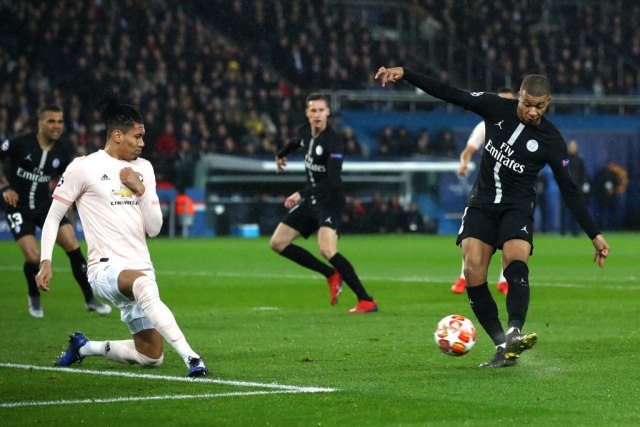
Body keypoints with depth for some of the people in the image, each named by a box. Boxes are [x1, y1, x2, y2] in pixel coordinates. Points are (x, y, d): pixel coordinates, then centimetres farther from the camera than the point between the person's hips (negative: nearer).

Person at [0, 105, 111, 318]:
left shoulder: (63, 152, -3)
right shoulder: (20, 143, -15)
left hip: (46, 205, 3)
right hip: (19, 208, -3)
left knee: (73, 247, -11)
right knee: (33, 257, -15)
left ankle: (90, 299, 3)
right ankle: (34, 298, 16)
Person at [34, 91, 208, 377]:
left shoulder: (143, 168, 15)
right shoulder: (84, 167, -2)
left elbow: (154, 229, 11)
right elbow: (53, 217, 2)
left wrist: (141, 191, -3)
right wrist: (45, 261, -8)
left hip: (141, 266, 7)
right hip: (106, 268, -7)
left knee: (151, 357, 4)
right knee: (143, 285, -43)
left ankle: (84, 347, 28)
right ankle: (190, 357, -49)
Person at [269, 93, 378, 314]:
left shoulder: (333, 141, -22)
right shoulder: (305, 132, 2)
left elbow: (333, 181, -30)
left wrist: (301, 194, -37)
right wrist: (281, 154, 49)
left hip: (330, 202, -9)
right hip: (310, 202, 9)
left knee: (327, 250, -29)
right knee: (277, 243, 6)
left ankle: (366, 301, -23)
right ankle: (331, 275, 11)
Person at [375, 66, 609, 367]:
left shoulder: (551, 140, -9)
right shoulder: (496, 108, -3)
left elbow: (569, 190, -4)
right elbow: (450, 94, 0)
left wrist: (594, 235, -6)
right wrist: (404, 74, -6)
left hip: (517, 208, -3)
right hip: (482, 204, 3)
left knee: (515, 263, -31)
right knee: (473, 272, -16)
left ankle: (514, 333, -47)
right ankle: (503, 348, -13)